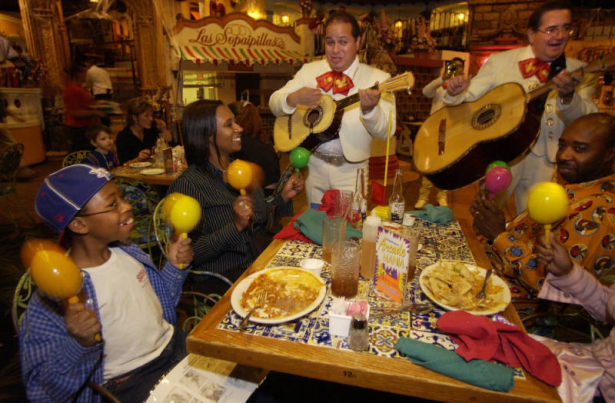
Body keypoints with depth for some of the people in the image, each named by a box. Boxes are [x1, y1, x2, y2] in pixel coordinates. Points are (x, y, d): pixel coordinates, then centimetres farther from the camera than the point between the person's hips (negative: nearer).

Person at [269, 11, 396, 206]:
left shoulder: (378, 79, -5)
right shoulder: (309, 70, 4)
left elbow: (386, 132, -12)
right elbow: (274, 102, 1)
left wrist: (369, 109, -32)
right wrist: (294, 99, -20)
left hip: (351, 171, -2)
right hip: (313, 167, 3)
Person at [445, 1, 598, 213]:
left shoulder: (580, 72, 3)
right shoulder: (499, 62, 1)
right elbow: (468, 97, 0)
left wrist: (568, 97, -29)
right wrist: (455, 92, -23)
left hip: (546, 165, 2)